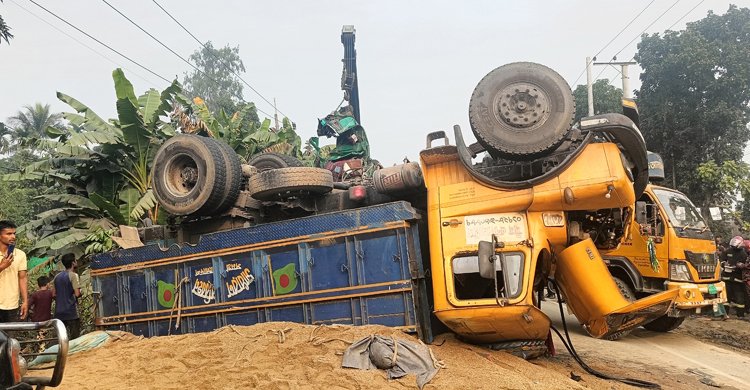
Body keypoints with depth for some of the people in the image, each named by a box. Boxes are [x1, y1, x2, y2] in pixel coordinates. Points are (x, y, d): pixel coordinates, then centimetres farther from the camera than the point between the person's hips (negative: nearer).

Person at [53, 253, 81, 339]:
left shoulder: (57, 276, 12)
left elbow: (54, 294, 16)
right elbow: (77, 293, -15)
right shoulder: (73, 275, -9)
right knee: (74, 339, -3)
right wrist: (80, 291, 5)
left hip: (59, 312, 7)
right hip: (71, 312, -7)